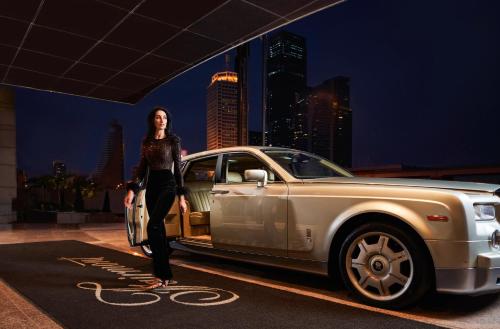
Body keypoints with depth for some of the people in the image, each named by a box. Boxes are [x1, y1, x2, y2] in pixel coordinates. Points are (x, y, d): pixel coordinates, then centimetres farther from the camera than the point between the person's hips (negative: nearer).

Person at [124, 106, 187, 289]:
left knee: (153, 227, -19)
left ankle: (161, 275, -13)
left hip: (167, 186, -5)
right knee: (159, 230, 5)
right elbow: (142, 167, 11)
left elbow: (178, 168, -2)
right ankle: (167, 276, 13)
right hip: (151, 186, 5)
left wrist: (181, 196, -4)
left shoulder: (173, 140, -1)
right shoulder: (146, 142, 12)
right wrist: (132, 190, 0)